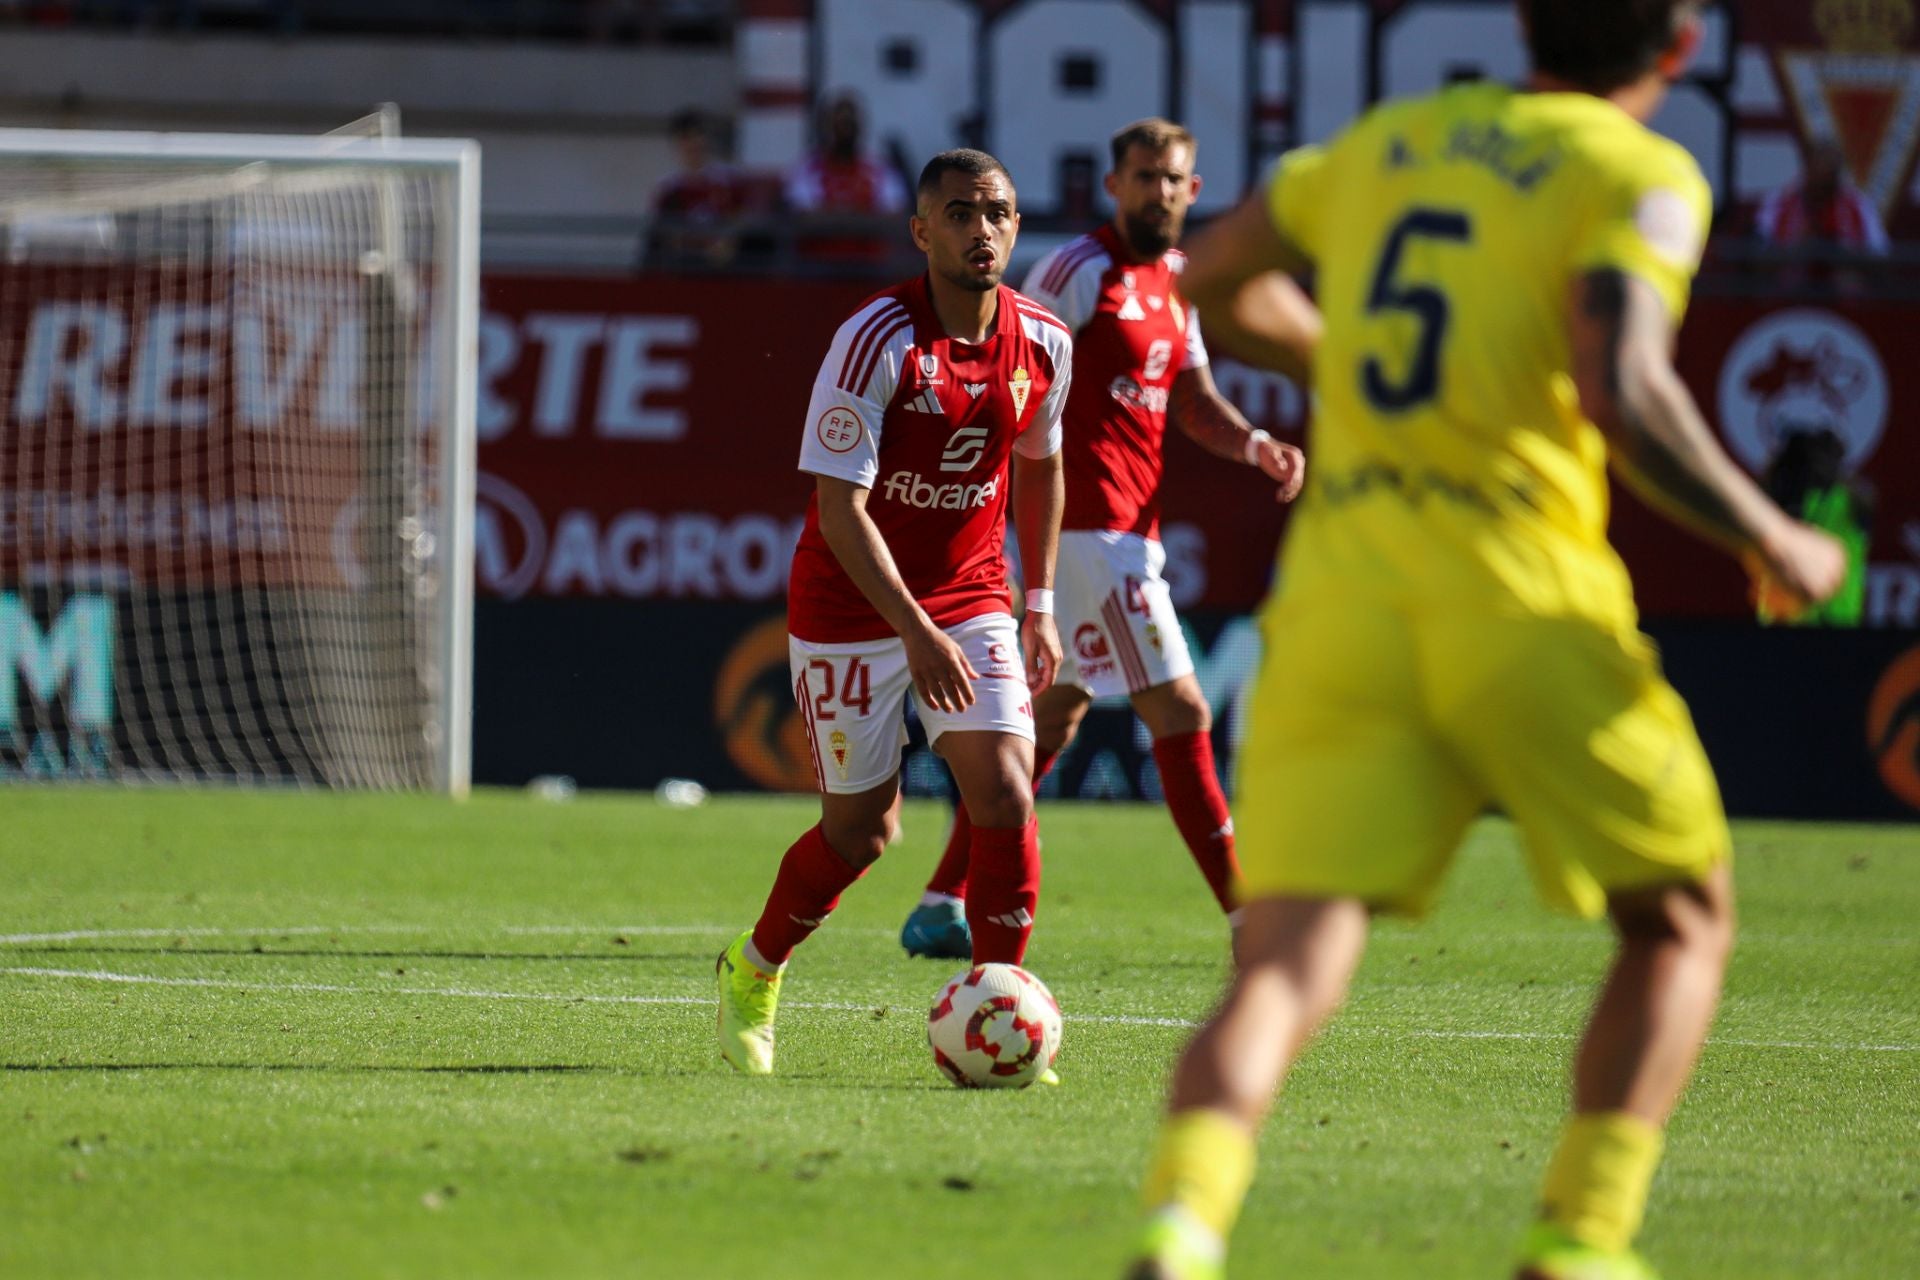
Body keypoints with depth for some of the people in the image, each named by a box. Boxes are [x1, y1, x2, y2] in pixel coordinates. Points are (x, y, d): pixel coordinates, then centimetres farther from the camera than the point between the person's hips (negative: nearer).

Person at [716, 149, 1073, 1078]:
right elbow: (840, 505, -23)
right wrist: (917, 632, -29)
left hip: (972, 598, 4)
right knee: (863, 827, 5)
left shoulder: (1043, 344, -5)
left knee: (1007, 797, -14)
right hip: (850, 608, -4)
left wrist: (1039, 606, 12)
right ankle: (754, 970, 34)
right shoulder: (877, 341, -22)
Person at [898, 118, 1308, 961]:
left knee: (1055, 713, 15)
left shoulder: (1172, 282, 16)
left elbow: (1192, 401, 16)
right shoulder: (1080, 271, -11)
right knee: (1181, 714, -9)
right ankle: (1248, 921, -7)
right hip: (1089, 523, -10)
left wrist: (1256, 446, -3)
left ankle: (941, 905, 20)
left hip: (1130, 528, 10)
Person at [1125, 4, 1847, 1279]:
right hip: (1520, 598, -4)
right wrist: (1771, 541, -4)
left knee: (1283, 973, -5)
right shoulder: (1638, 175, 0)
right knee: (1682, 923, 19)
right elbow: (1621, 392, -16)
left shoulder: (1391, 139, 18)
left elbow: (1208, 282, 30)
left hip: (1337, 588, 4)